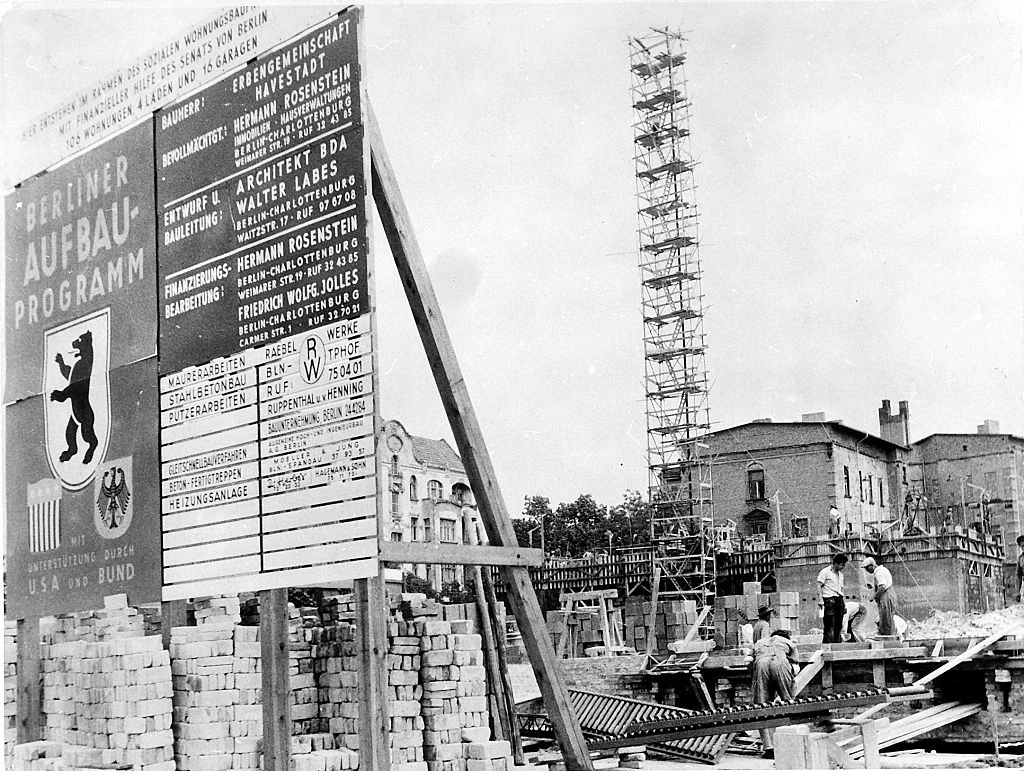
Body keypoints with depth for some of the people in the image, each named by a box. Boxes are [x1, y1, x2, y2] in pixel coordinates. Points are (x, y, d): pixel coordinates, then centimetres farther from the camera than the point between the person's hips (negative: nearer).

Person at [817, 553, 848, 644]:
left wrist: (844, 604, 20)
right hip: (829, 601, -8)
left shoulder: (840, 574, 21)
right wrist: (821, 602, -15)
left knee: (838, 627, 6)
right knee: (829, 627, -11)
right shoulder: (825, 572, -3)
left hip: (839, 601, 8)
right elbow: (819, 587, -7)